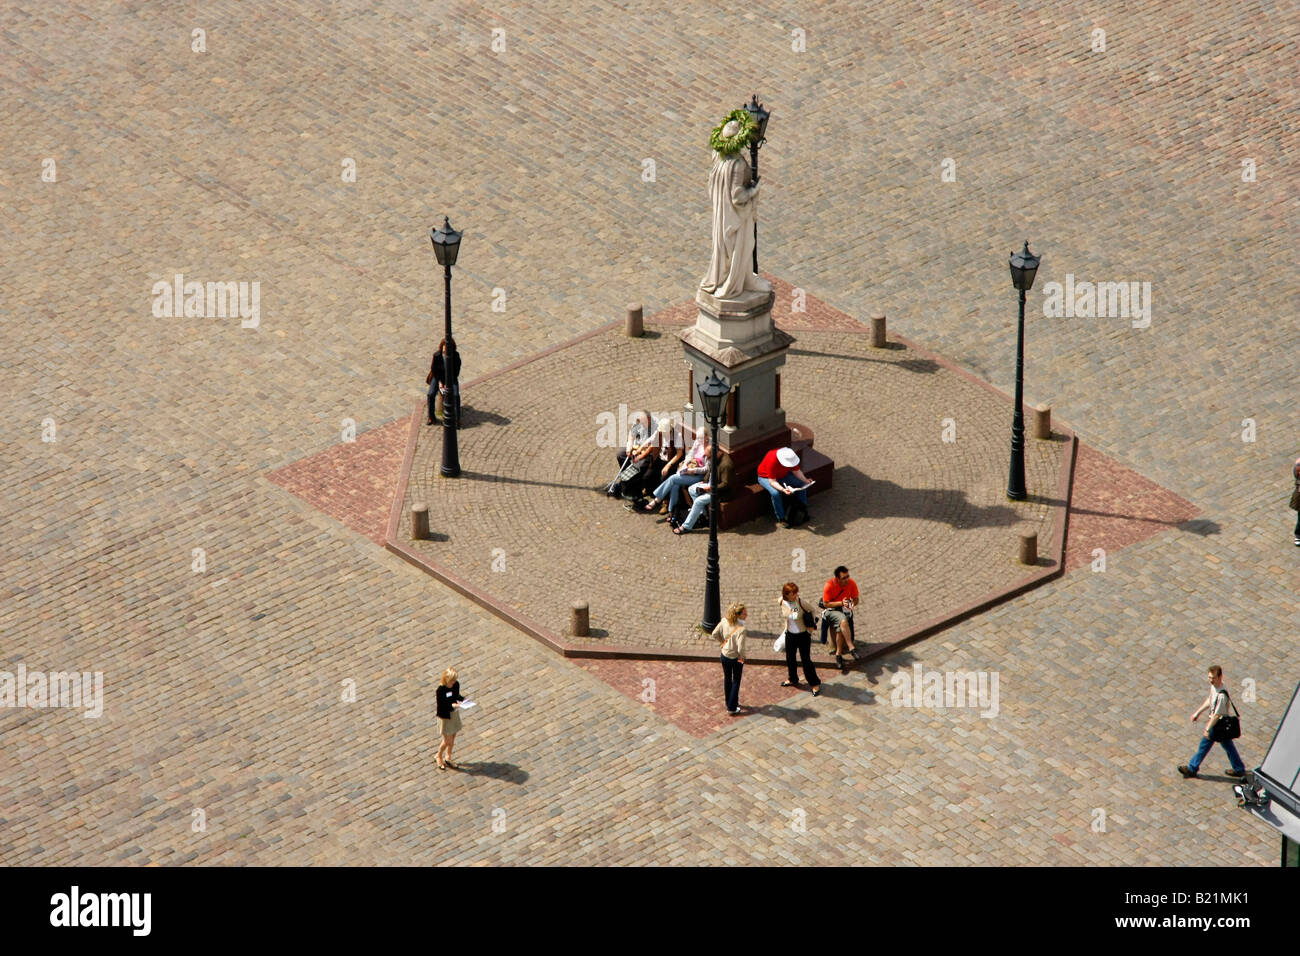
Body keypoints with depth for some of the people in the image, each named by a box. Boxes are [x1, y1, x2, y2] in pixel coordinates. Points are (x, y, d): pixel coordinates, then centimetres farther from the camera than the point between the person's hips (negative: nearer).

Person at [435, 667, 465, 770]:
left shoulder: (456, 684, -7)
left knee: (453, 737, 18)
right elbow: (440, 706, -22)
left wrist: (463, 699, -10)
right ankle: (439, 756, 30)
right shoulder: (441, 690, -26)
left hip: (454, 713, 6)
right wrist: (451, 705, -35)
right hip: (445, 716, -6)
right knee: (447, 741, 3)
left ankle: (448, 757, 38)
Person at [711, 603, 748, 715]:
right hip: (736, 658, -5)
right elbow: (741, 648, -33)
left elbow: (715, 634, -5)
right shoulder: (741, 629, -31)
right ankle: (732, 708, 21)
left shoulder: (724, 621, -14)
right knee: (736, 682, 15)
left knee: (727, 679, 25)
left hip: (725, 656, 5)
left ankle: (729, 703, 42)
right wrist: (742, 657, -12)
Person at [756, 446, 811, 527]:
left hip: (783, 475, 6)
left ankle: (804, 510, 15)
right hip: (766, 477, -6)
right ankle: (780, 519, -16)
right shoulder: (772, 461, -40)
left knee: (801, 484, -6)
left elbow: (796, 471, -8)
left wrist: (805, 480, -25)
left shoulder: (792, 457, -23)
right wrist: (783, 489, -50)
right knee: (775, 493, -33)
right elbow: (772, 481, -36)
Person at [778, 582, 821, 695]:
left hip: (803, 635, -5)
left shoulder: (800, 602, -25)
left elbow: (811, 610, -7)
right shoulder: (781, 602, -12)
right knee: (790, 659, 20)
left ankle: (815, 684, 15)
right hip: (790, 635, 5)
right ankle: (793, 680, 45)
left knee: (806, 660, 0)